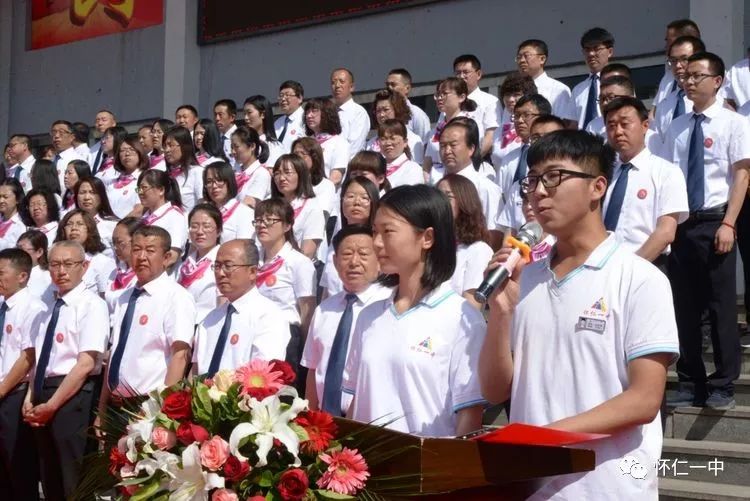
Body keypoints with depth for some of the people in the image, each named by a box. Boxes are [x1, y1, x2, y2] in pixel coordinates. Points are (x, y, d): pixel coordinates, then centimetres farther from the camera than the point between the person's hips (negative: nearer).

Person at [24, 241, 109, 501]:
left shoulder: (92, 305, -8)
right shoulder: (52, 307, 16)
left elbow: (86, 364, -15)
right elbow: (39, 358, 18)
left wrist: (52, 405, -15)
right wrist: (31, 399, 2)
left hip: (72, 398, -8)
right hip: (43, 393, 8)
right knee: (50, 480, 14)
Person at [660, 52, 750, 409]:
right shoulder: (676, 127, 11)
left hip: (714, 222, -4)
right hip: (679, 223, 5)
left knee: (721, 306, 0)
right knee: (684, 307, 7)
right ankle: (690, 383, 16)